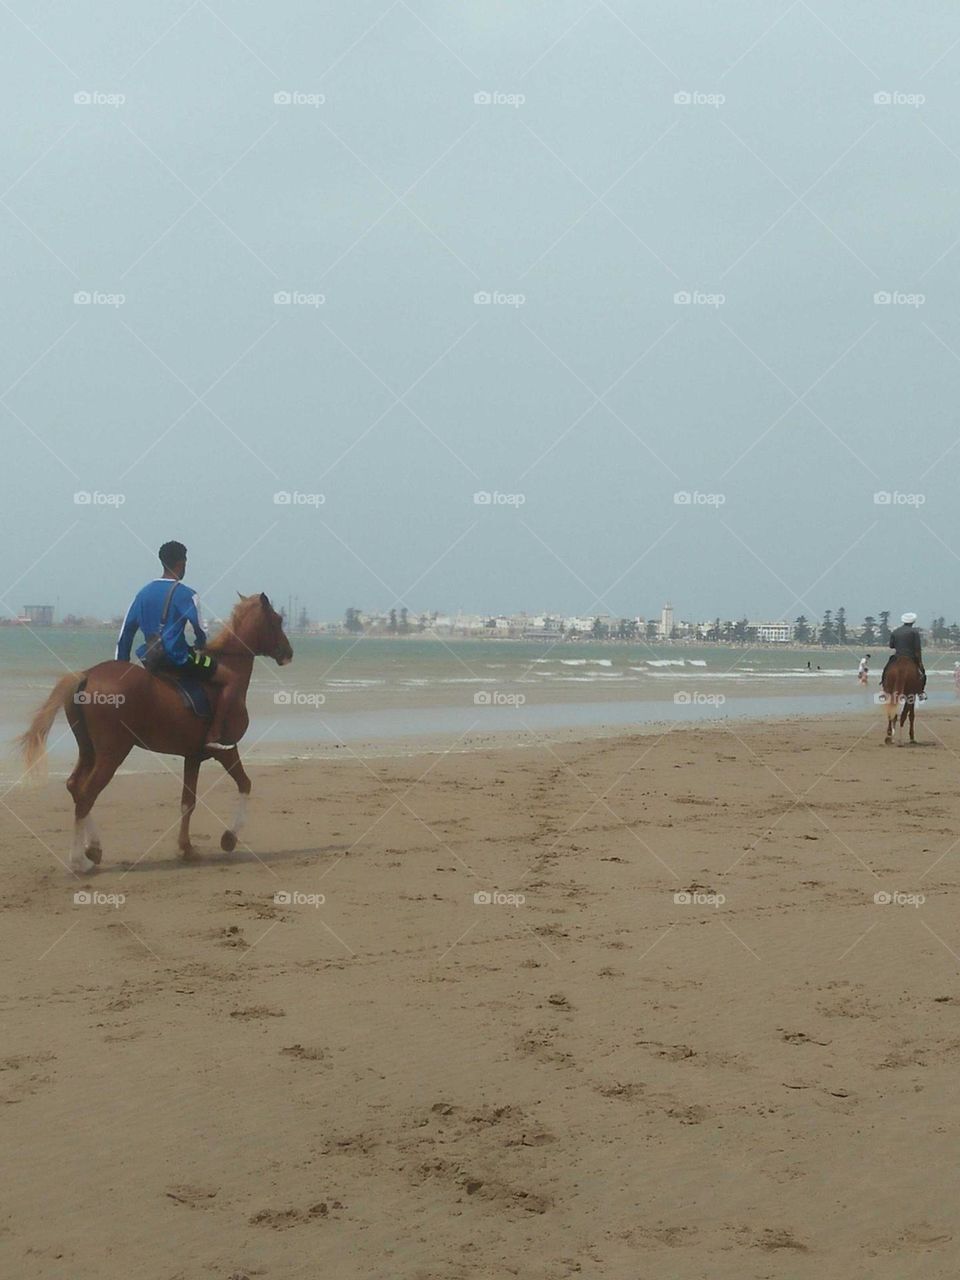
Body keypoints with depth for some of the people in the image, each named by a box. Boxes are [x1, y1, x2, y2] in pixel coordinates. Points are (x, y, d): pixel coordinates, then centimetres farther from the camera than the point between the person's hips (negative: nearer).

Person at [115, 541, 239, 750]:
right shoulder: (185, 594, -10)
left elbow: (125, 633, 10)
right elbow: (199, 630, -17)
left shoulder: (144, 592, 10)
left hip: (151, 661, 7)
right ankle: (213, 736, -5)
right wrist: (200, 646, 6)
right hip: (178, 659, -7)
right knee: (229, 680, 3)